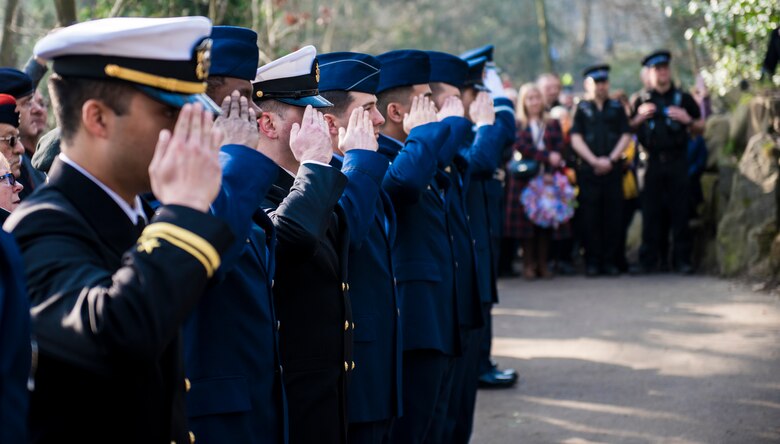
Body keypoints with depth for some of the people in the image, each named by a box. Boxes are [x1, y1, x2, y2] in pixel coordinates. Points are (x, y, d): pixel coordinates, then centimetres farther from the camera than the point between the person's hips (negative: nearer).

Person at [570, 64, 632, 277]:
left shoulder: (617, 108, 14)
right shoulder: (581, 109, 9)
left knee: (613, 216, 0)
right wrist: (594, 161, -10)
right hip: (588, 170, -1)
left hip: (613, 170, 2)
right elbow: (576, 139, 1)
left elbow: (626, 136, 7)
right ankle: (592, 261, 3)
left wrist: (611, 159, -7)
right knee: (590, 217, -2)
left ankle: (609, 260, 7)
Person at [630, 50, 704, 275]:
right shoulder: (642, 101, 13)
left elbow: (701, 128, 12)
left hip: (677, 161, -1)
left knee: (679, 211, -1)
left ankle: (682, 259, 3)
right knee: (650, 212, 0)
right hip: (653, 162, 1)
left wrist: (687, 120, -8)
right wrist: (640, 117, -6)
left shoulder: (683, 98, 10)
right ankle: (648, 260, 3)